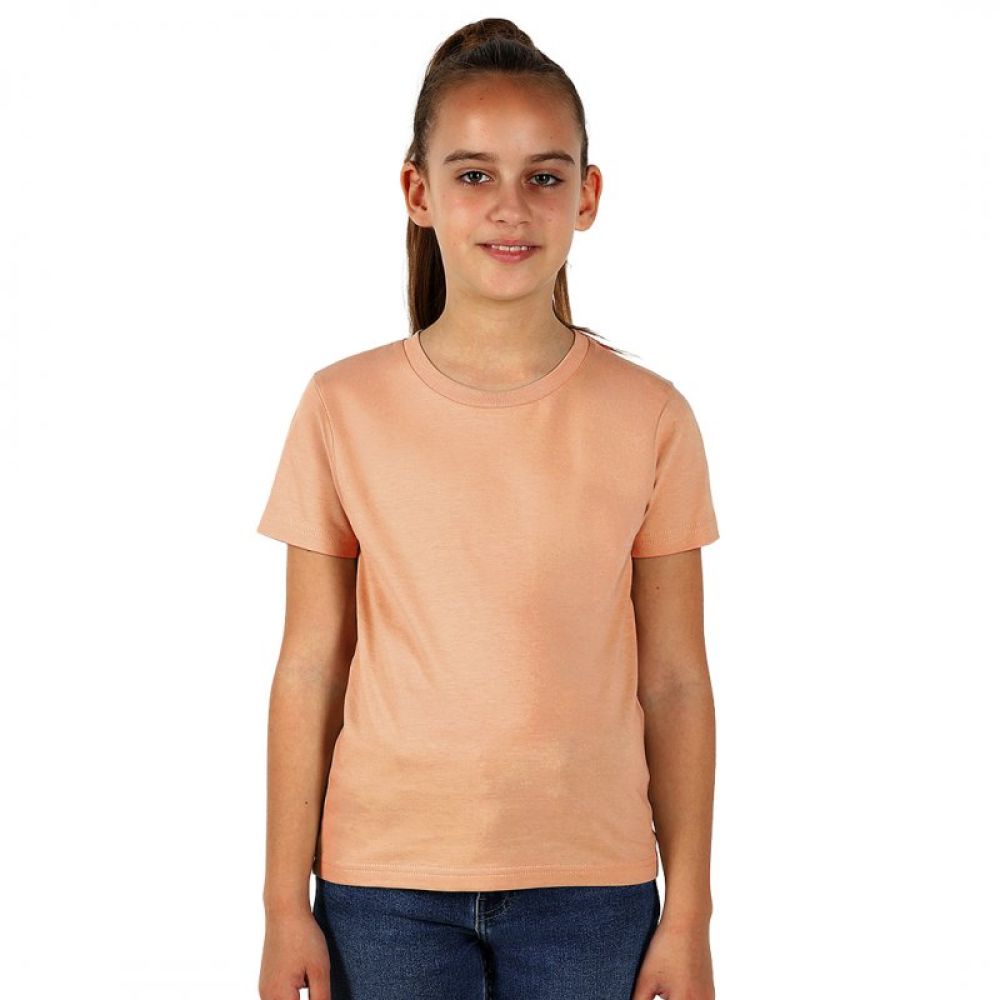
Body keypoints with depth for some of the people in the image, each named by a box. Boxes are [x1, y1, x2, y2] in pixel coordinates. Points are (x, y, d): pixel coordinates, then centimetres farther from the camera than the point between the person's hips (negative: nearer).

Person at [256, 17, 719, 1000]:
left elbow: (675, 684, 1)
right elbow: (308, 671, 1)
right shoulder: (343, 408, -2)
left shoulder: (649, 416, -2)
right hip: (385, 885, 0)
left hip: (589, 885, 0)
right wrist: (285, 903, 1)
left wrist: (687, 916, 2)